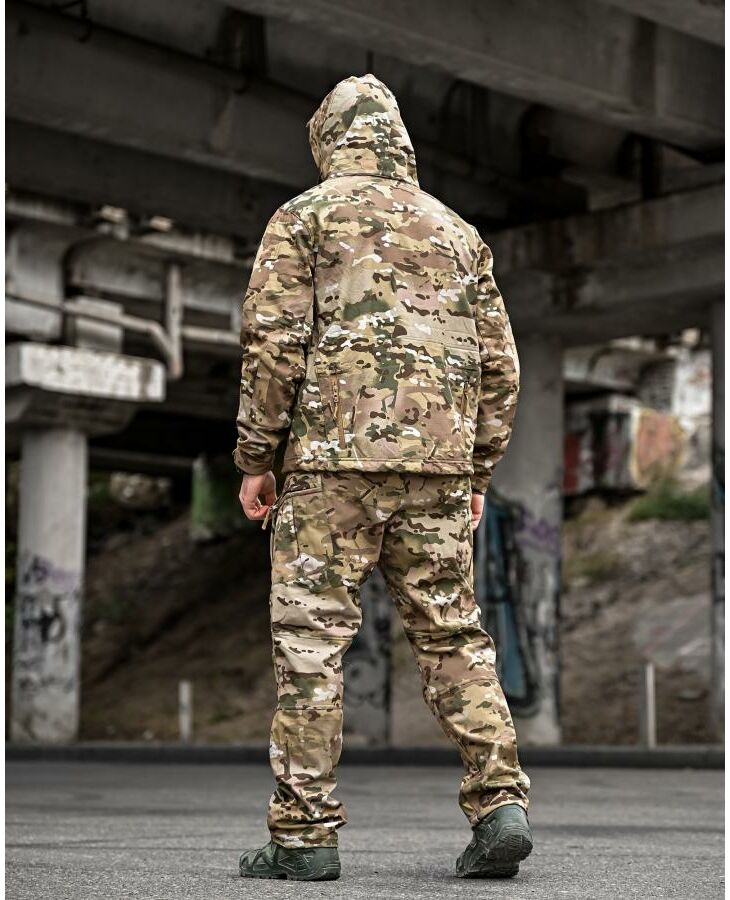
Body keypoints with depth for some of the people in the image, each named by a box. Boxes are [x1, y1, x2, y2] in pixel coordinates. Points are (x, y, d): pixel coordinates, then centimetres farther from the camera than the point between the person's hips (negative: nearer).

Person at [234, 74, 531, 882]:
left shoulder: (305, 217, 4)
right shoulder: (456, 231, 17)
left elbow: (274, 342, -6)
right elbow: (498, 362, 15)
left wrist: (255, 458, 0)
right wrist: (478, 470, 20)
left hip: (336, 459, -4)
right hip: (440, 466, 4)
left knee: (311, 640, 0)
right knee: (453, 635, 10)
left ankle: (304, 835, 0)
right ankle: (499, 805, 0)